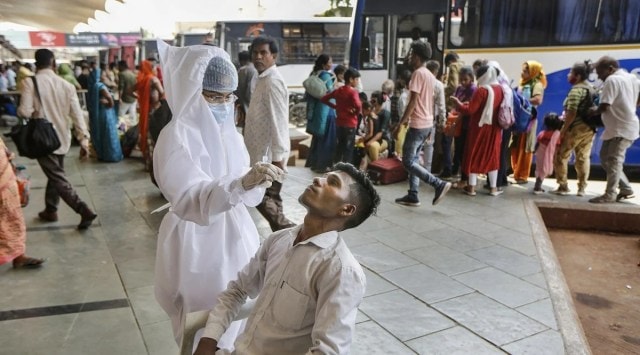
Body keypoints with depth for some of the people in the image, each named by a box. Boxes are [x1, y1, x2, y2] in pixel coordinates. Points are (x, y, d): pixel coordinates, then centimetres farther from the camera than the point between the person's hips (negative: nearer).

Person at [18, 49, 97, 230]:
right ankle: (50, 210, 31)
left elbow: (25, 112, -17)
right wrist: (84, 139, -3)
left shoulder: (30, 83, -12)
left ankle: (84, 210, -13)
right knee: (55, 174, 20)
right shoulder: (66, 85, -2)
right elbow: (77, 114, -5)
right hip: (62, 138, 5)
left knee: (58, 178, -2)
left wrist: (22, 108, 6)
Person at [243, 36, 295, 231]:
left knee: (264, 200, -3)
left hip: (270, 153, -10)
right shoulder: (263, 79, 13)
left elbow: (278, 121, -22)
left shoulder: (273, 81, -17)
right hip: (263, 151, 10)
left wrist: (277, 157, -23)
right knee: (270, 199, 15)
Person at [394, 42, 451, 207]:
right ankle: (412, 196, 14)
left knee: (408, 162, -4)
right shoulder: (430, 75, 14)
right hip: (427, 123, 10)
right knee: (413, 159, 13)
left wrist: (400, 123, -17)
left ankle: (439, 184, -7)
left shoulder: (418, 73, -14)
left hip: (418, 125, -10)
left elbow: (413, 102, -20)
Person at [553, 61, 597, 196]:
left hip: (576, 128, -9)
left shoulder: (577, 90, -14)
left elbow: (572, 112, -22)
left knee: (561, 156, 1)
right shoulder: (592, 89, 15)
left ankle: (563, 186, 1)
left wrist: (563, 129, -17)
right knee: (583, 158, 11)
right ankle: (582, 188, 12)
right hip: (590, 128, 9)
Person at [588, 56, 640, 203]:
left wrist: (593, 112, -1)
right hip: (626, 126, 10)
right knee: (605, 157, 14)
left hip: (621, 129, -10)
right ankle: (626, 188, 19)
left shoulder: (612, 80, -16)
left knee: (613, 161, -6)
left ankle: (609, 195, -1)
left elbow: (604, 106, -19)